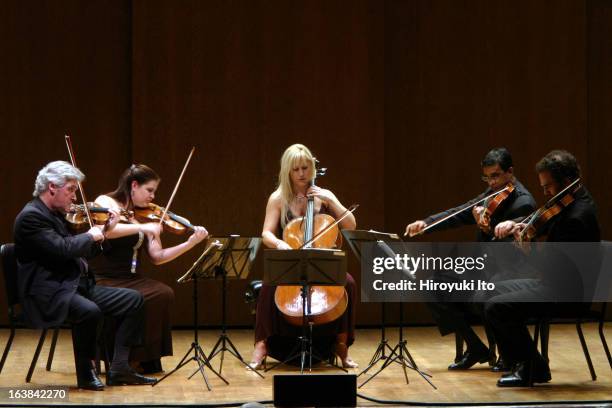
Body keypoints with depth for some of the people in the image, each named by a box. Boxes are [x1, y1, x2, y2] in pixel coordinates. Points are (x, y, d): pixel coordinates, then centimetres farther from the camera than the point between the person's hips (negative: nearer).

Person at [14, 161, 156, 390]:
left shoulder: (55, 215, 17)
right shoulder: (30, 216, -13)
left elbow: (79, 252, 21)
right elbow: (62, 249, -25)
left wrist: (105, 232, 12)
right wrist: (90, 236, -9)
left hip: (77, 286, 10)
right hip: (48, 294, -10)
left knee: (133, 300, 3)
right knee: (89, 311, -37)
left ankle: (119, 369, -1)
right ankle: (86, 373, -15)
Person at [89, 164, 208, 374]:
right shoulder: (106, 202, -3)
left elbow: (157, 257, 7)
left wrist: (190, 243, -4)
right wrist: (141, 228, -30)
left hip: (131, 279, 6)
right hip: (103, 280, -6)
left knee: (164, 293, -20)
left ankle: (147, 358, -13)